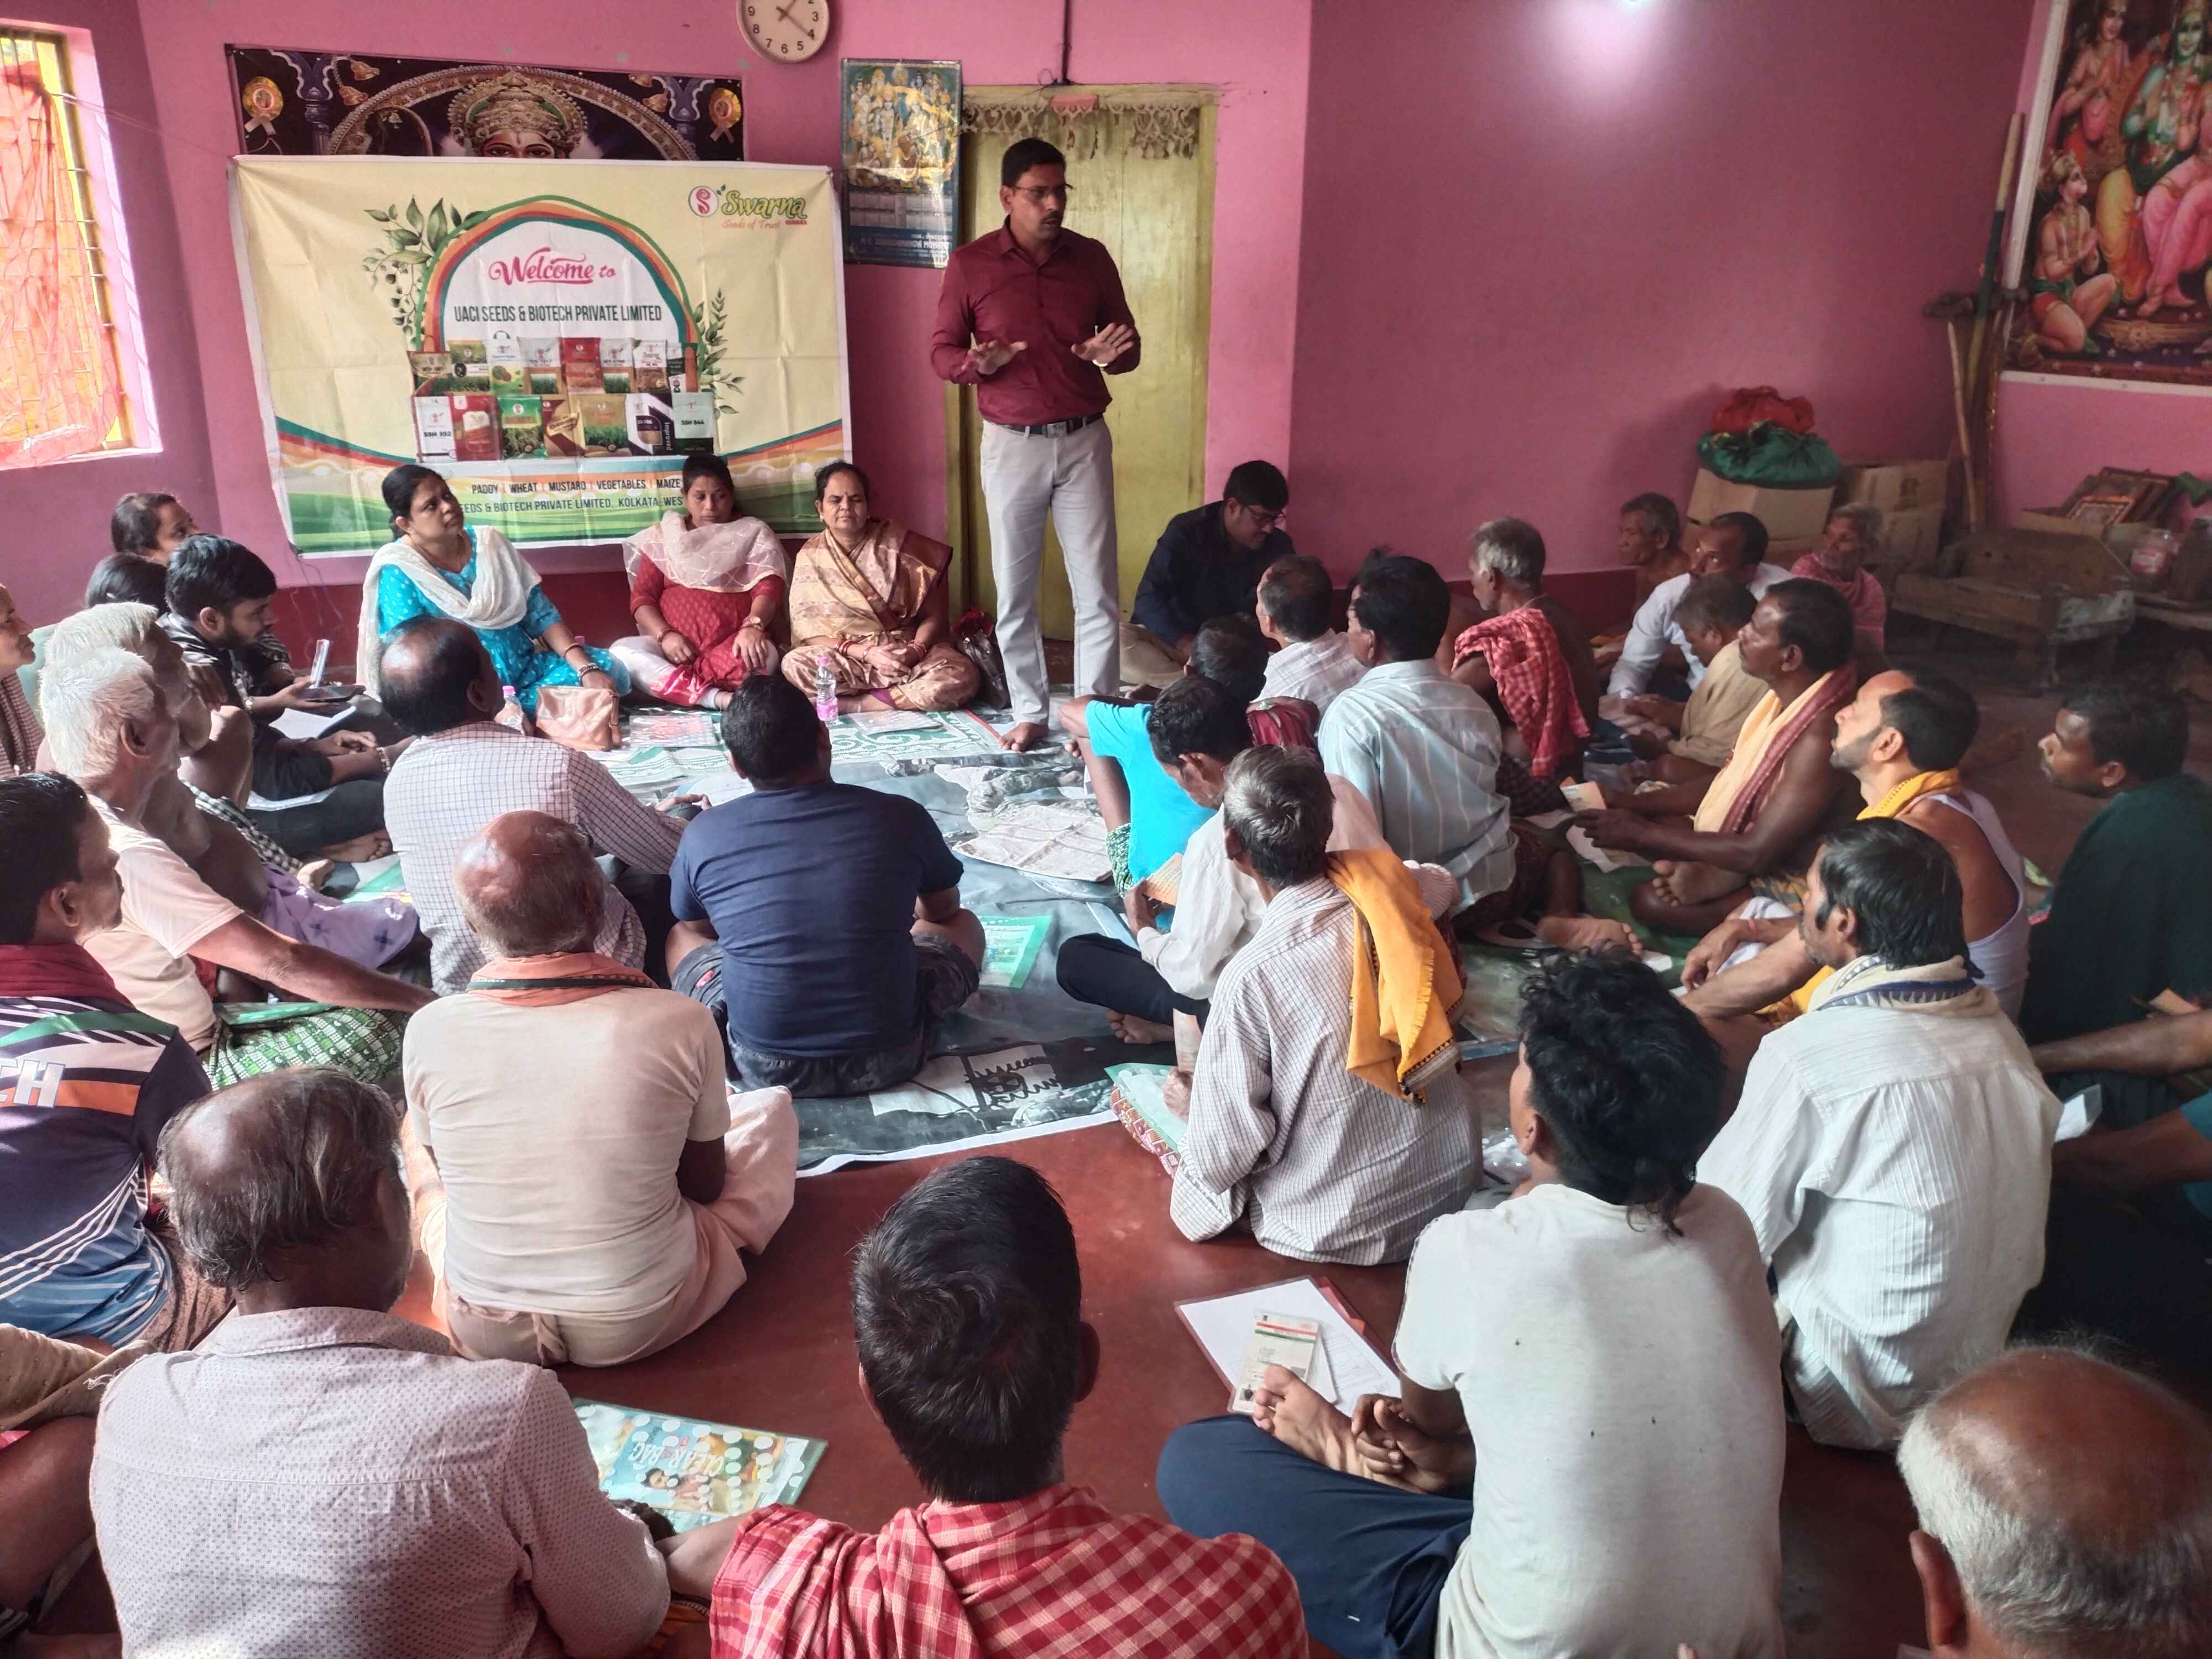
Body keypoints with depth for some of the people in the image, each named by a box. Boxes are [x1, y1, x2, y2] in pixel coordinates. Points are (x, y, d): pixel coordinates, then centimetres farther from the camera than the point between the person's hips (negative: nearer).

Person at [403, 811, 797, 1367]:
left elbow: (450, 1171, 3)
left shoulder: (430, 1031, -17)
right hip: (647, 1323, -2)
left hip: (484, 1334, 2)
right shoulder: (681, 1022, -22)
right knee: (770, 1107, 18)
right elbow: (706, 1185, -5)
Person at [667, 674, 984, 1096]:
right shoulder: (901, 817, -8)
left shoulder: (703, 835, -7)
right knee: (963, 924, 25)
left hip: (763, 1067, 0)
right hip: (888, 1056, 0)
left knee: (682, 936, 28)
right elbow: (944, 910, 13)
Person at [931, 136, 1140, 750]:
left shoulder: (1092, 258, 4)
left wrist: (1110, 353, -15)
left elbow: (1129, 343, 9)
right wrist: (976, 363, -21)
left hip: (1084, 441, 1)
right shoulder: (969, 264, -2)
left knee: (1098, 589, 0)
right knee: (1014, 590, 5)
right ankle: (1029, 713, 19)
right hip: (1012, 445, -1)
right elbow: (942, 353, 2)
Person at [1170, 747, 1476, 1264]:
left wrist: (1196, 1102, 0)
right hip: (1452, 1184, 5)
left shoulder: (1253, 977, -30)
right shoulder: (1394, 894, -14)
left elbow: (1221, 1160, -21)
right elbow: (1442, 883, 15)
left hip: (1337, 1232, -5)